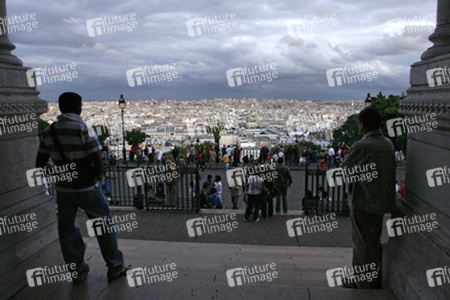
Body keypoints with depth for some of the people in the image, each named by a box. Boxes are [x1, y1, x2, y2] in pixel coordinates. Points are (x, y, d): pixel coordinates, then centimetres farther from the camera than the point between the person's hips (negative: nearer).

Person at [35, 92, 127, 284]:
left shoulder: (48, 132, 1)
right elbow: (98, 162, -19)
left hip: (63, 189, 5)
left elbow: (40, 164, 6)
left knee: (67, 229, 17)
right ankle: (115, 267, 20)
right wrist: (97, 176, 1)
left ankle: (78, 271, 28)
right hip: (86, 188, -4)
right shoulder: (84, 129, -15)